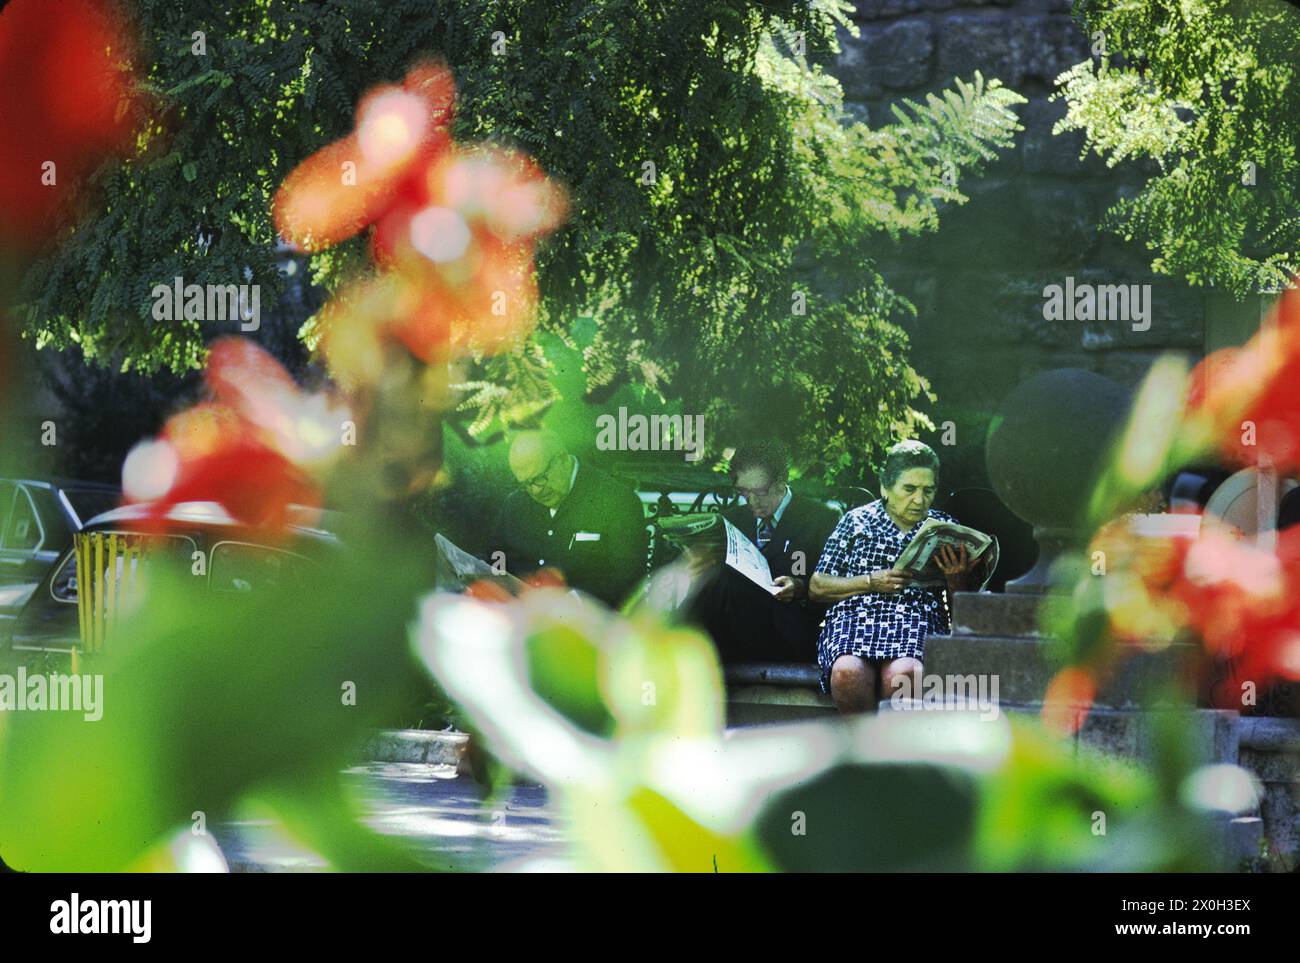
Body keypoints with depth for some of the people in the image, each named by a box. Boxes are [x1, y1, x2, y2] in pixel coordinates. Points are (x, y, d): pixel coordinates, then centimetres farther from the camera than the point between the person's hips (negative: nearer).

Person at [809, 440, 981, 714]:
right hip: (854, 617, 0)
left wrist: (957, 579, -5)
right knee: (848, 673, -38)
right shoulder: (857, 521, 16)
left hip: (919, 621, 0)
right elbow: (816, 588, 13)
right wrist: (871, 582, -2)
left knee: (902, 675, -38)